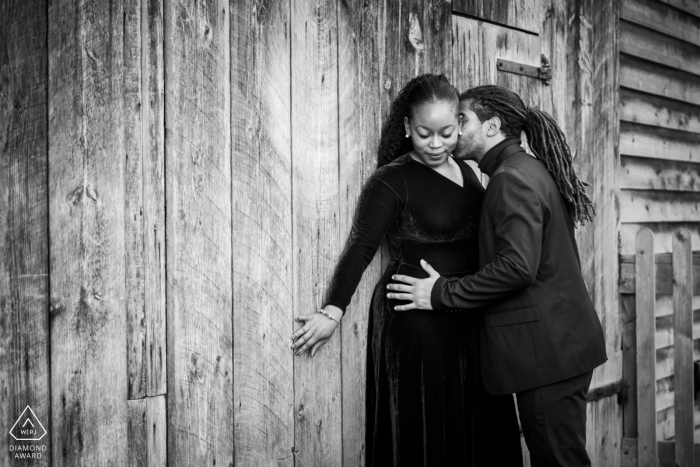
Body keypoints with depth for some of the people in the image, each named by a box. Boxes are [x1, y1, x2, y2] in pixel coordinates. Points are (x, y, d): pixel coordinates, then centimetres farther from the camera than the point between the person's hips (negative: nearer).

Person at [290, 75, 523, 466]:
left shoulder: (466, 172, 12)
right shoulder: (392, 180, -9)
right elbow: (361, 247, -18)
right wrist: (333, 312, -28)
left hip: (468, 322, 7)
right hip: (416, 327, -7)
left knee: (475, 431, 11)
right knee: (423, 434, 0)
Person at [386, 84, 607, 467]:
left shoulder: (513, 178, -14)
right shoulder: (529, 170, 17)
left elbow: (517, 266, -23)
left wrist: (442, 294, -14)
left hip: (547, 348, -10)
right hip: (557, 344, 10)